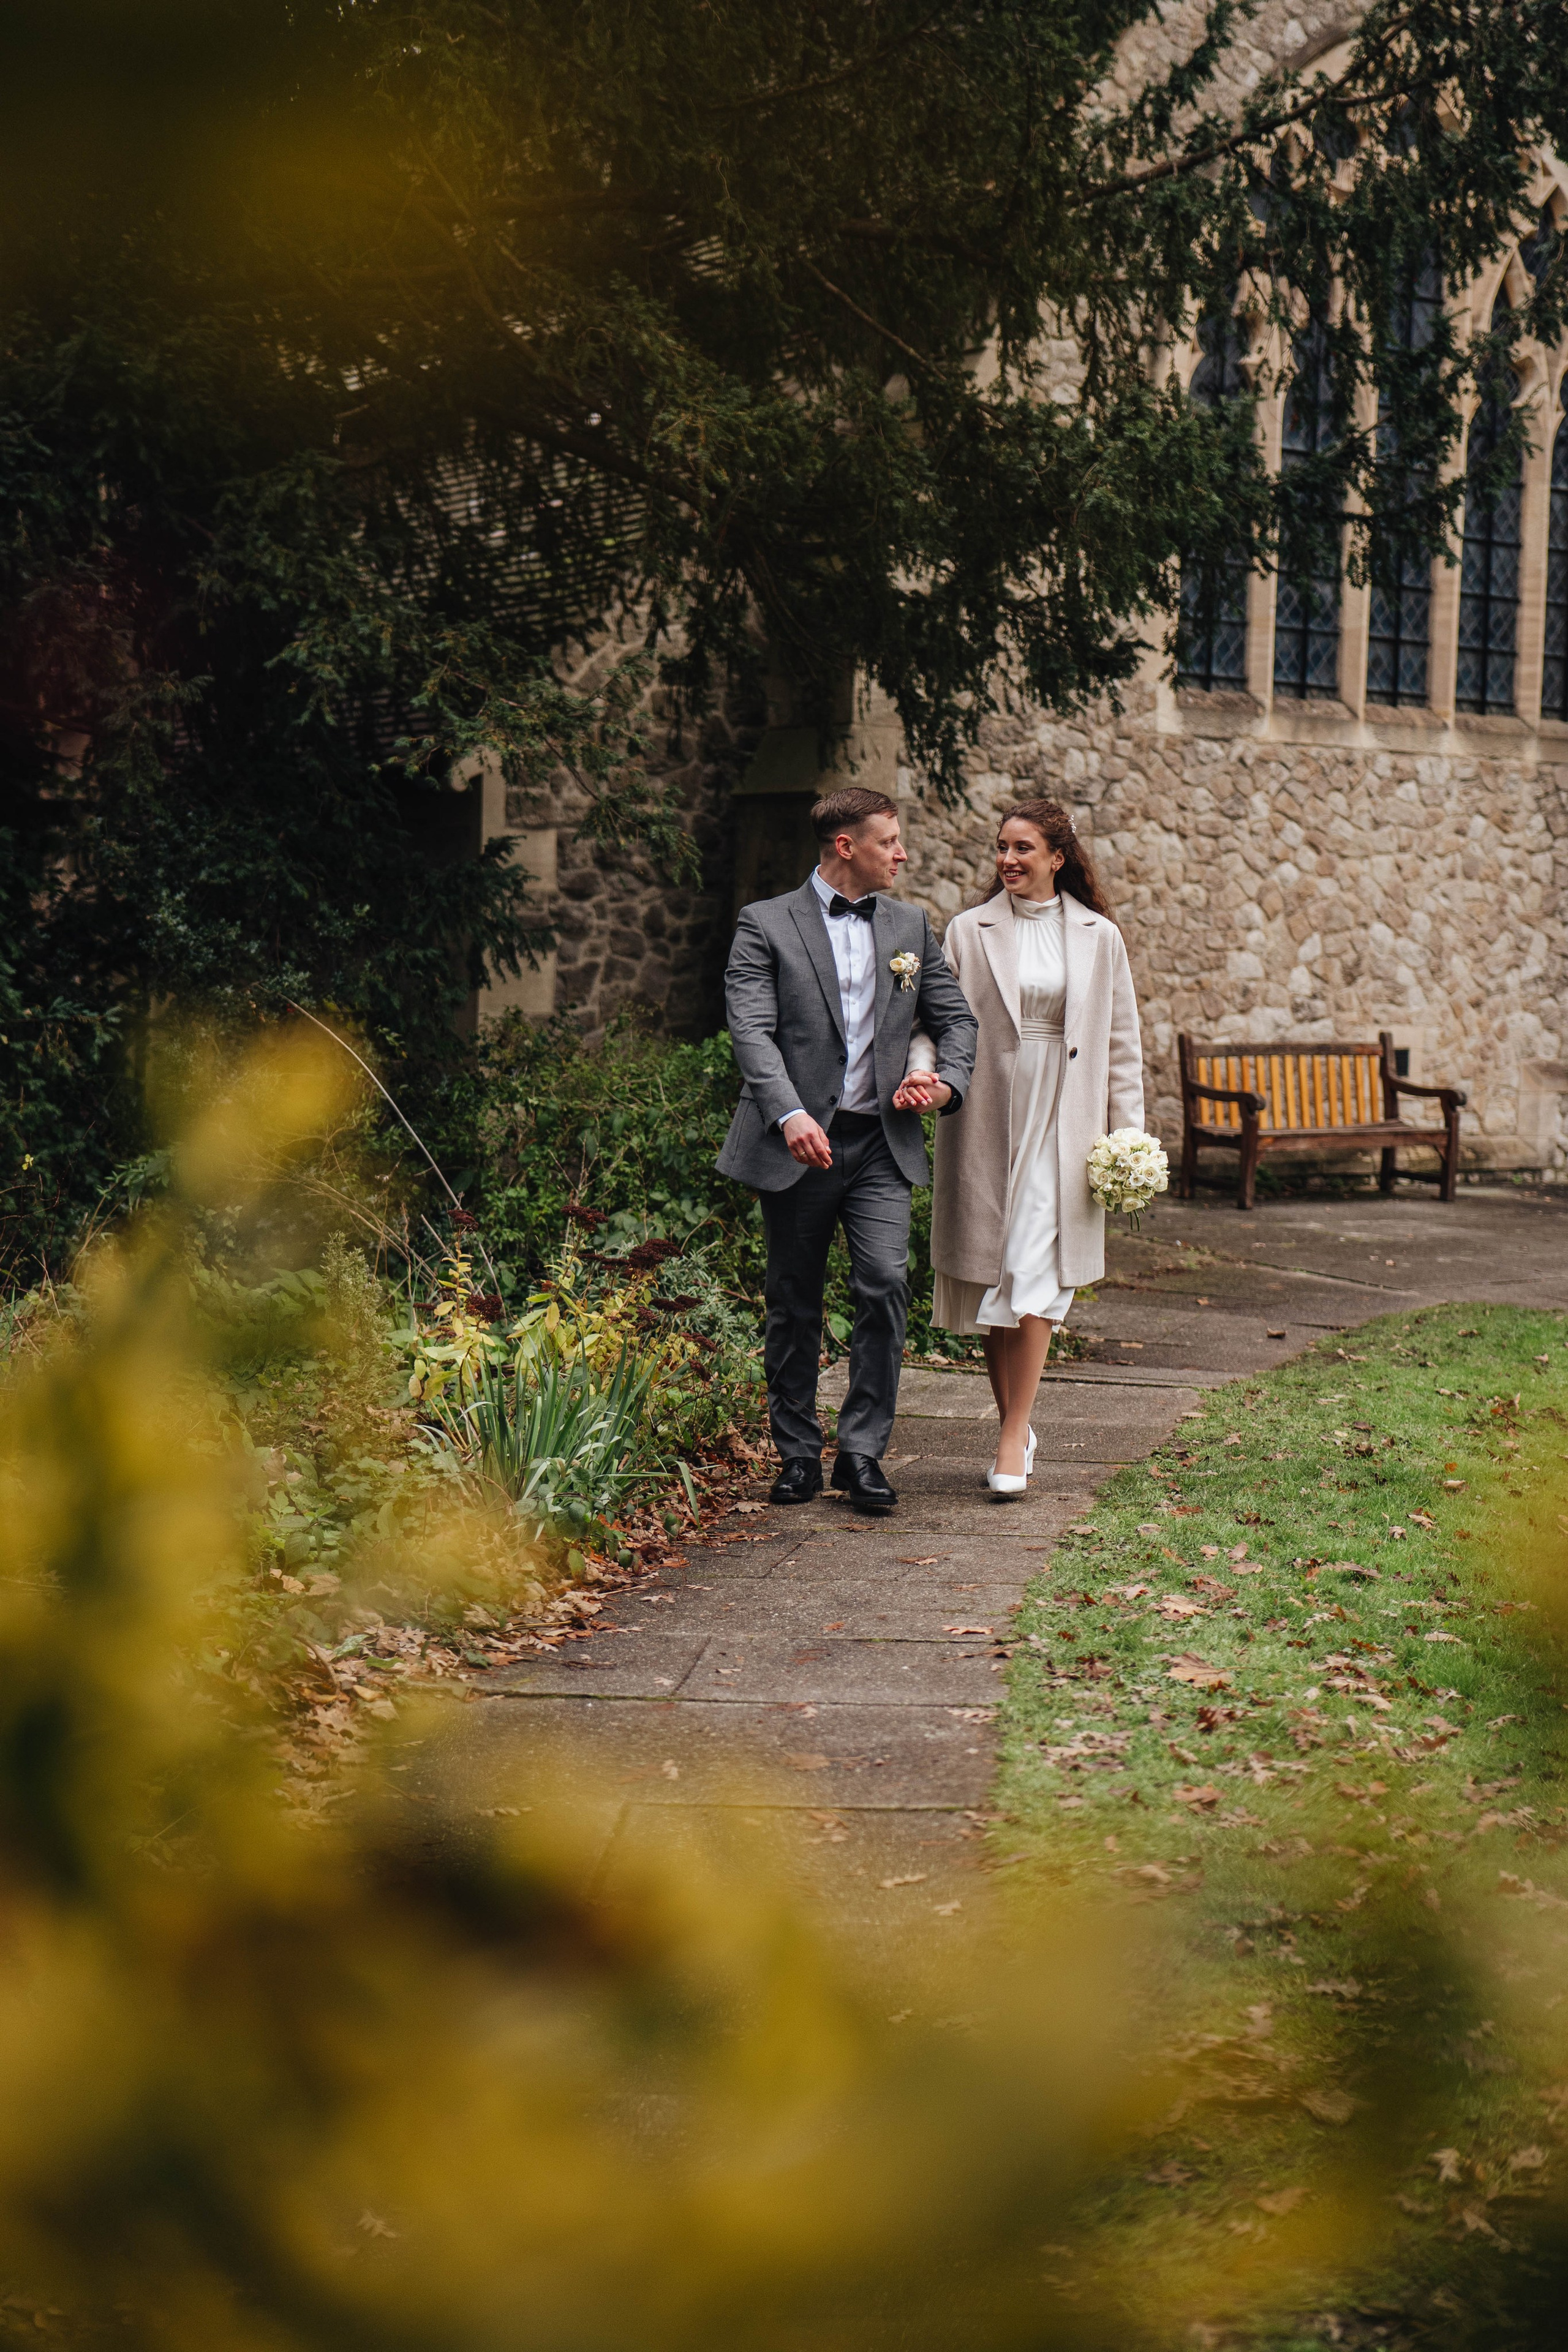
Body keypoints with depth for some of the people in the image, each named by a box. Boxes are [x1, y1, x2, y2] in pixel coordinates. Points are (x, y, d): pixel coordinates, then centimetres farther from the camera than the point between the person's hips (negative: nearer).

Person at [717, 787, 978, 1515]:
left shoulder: (911, 927, 14)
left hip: (880, 1142, 3)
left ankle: (863, 1451, -3)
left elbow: (955, 1017, 19)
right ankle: (797, 1453, 19)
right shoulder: (766, 925, -1)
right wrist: (791, 1114, -27)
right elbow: (753, 1031, -12)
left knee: (885, 1284, -12)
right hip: (798, 1146, -2)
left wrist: (945, 1081, -2)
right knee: (794, 1304, 6)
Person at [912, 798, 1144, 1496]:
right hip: (986, 1121, 1)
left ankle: (1012, 1439, -6)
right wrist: (924, 1072, -21)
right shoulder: (968, 932, 5)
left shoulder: (1098, 936, 7)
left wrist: (1129, 1133, 5)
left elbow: (1121, 1043, 9)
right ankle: (1015, 1425, 17)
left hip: (1061, 1124, -1)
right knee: (990, 1279, 4)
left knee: (1034, 1280, -9)